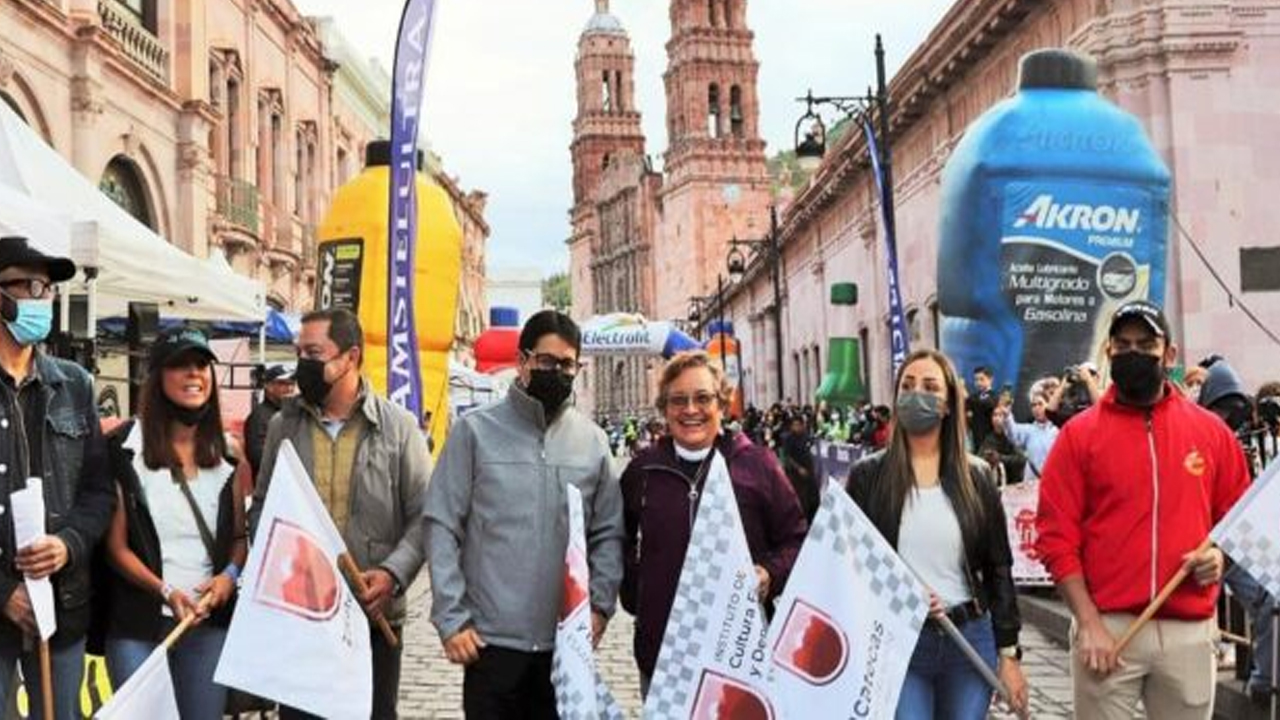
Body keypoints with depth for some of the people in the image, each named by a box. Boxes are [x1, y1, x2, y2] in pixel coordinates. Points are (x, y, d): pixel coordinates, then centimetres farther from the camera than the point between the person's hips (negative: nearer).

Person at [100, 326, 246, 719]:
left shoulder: (226, 453, 8)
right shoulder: (125, 447, -5)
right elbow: (115, 544, -6)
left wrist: (230, 575, -7)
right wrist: (165, 590, -18)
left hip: (211, 620, 4)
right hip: (138, 624, -4)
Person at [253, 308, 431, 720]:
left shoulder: (398, 426, -2)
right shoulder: (283, 425, 7)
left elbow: (424, 515, -3)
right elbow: (261, 506, 14)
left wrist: (393, 573, -17)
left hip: (373, 614, -2)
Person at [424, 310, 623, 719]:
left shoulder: (593, 440, 6)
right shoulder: (476, 430, -3)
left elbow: (608, 533, 9)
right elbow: (442, 527, -5)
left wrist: (599, 604, -3)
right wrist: (450, 618, -10)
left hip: (568, 641, 3)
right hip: (491, 639, -3)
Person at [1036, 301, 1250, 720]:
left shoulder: (1211, 431, 7)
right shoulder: (1079, 434, -1)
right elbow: (1057, 536, -5)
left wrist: (1221, 555, -6)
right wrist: (1089, 622, -12)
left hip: (1191, 633, 3)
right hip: (1108, 629, -2)